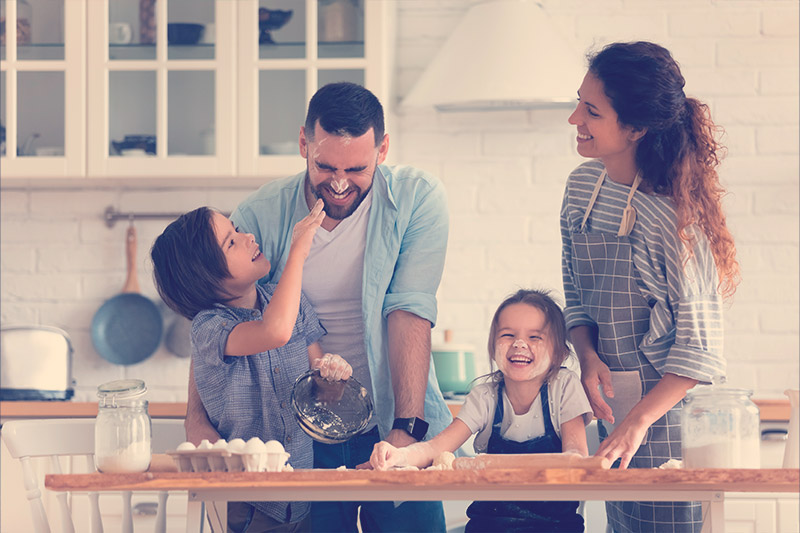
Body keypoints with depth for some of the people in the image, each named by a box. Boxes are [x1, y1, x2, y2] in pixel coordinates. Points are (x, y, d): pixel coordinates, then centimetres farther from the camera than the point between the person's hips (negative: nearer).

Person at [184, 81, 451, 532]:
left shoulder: (417, 199, -6)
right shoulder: (260, 215, -5)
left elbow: (410, 312, -14)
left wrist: (407, 427, -22)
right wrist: (198, 418, -19)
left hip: (390, 428, 0)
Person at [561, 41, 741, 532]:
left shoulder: (676, 214, -20)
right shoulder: (583, 185, 2)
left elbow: (699, 344, -19)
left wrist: (638, 421, -24)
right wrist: (588, 356, -6)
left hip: (670, 410, -7)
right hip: (613, 405, 7)